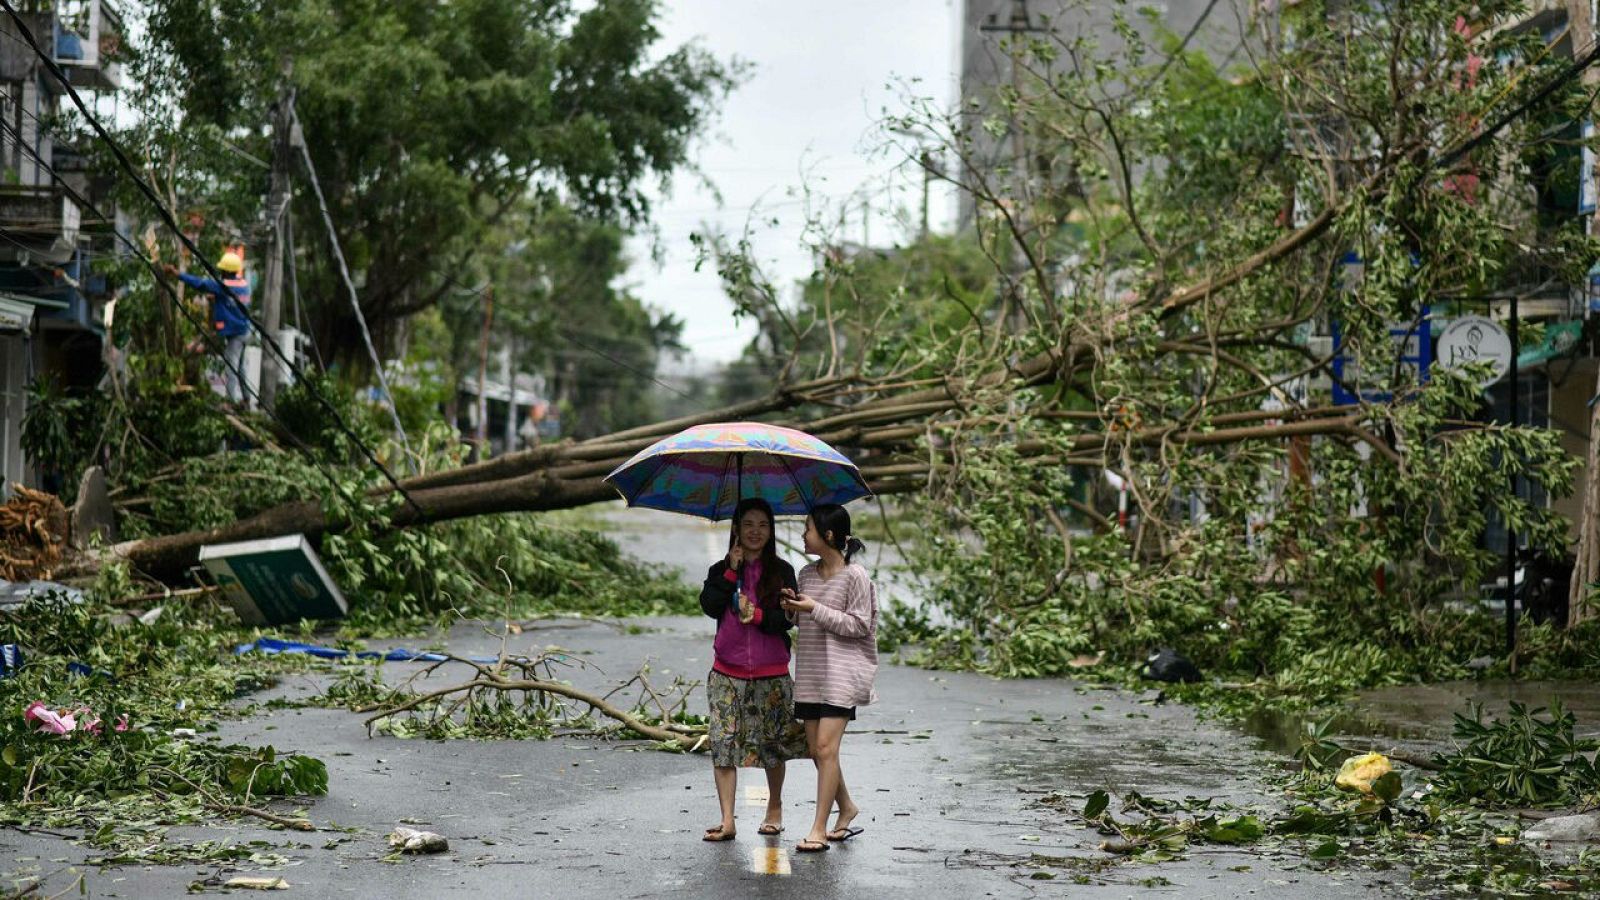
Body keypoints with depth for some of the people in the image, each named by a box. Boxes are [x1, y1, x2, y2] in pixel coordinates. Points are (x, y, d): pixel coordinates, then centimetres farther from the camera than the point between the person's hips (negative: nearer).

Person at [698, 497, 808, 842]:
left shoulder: (781, 572, 3)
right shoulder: (721, 571, 7)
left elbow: (788, 618, -5)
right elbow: (709, 606, -9)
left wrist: (758, 615, -20)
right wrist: (732, 571, -11)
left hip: (771, 674, -1)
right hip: (727, 673, 1)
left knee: (772, 743, 8)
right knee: (723, 742, -8)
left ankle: (774, 809, 29)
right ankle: (727, 820, -7)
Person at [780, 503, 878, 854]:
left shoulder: (854, 576, -9)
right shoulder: (807, 573, 11)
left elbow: (859, 625, -12)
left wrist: (815, 609, -16)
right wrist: (791, 608, -2)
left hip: (842, 671, -7)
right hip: (810, 671, 7)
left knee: (826, 746, -13)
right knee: (816, 749, 8)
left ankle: (819, 829, -11)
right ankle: (846, 808, 28)